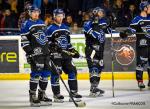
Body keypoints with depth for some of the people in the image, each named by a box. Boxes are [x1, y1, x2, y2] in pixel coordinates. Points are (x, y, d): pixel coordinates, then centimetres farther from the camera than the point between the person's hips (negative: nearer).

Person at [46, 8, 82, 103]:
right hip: (55, 55, -6)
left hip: (66, 54, 6)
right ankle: (56, 94, 2)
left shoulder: (65, 28, 16)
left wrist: (73, 51, 17)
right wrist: (54, 47, -23)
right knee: (56, 74, -6)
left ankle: (74, 92, 6)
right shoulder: (50, 29, -5)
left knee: (72, 71, 1)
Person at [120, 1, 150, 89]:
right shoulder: (137, 19, -7)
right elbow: (132, 29, -14)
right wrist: (125, 33, -30)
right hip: (141, 44, -6)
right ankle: (140, 81, -3)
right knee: (141, 62, -9)